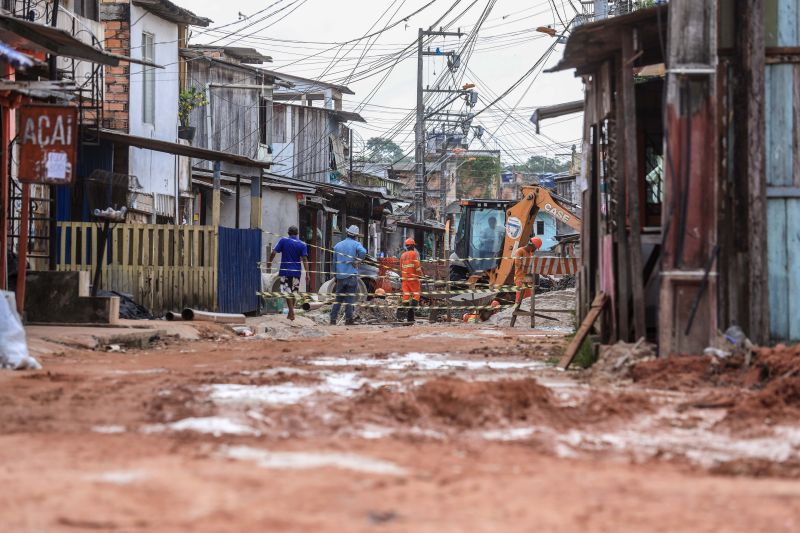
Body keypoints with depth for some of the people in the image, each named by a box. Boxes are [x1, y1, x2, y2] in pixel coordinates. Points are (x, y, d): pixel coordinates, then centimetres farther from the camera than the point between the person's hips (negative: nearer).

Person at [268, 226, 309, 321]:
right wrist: (307, 273, -9)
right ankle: (291, 313, 22)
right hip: (296, 272, 2)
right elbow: (304, 259, -7)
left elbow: (274, 252, -6)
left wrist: (269, 262, 10)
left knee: (287, 292, -2)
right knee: (293, 292, 14)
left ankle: (291, 311, -16)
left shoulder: (283, 241, -3)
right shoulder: (302, 244, 1)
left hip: (285, 271, -2)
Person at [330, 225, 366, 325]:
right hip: (351, 276, -4)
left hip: (340, 276, 4)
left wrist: (335, 276, 23)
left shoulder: (337, 246, 12)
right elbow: (363, 252, -25)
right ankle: (348, 319, -3)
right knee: (350, 298, -1)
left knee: (338, 299, 11)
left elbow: (334, 262, 16)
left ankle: (333, 318, 7)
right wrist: (357, 261, -10)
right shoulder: (356, 244, -3)